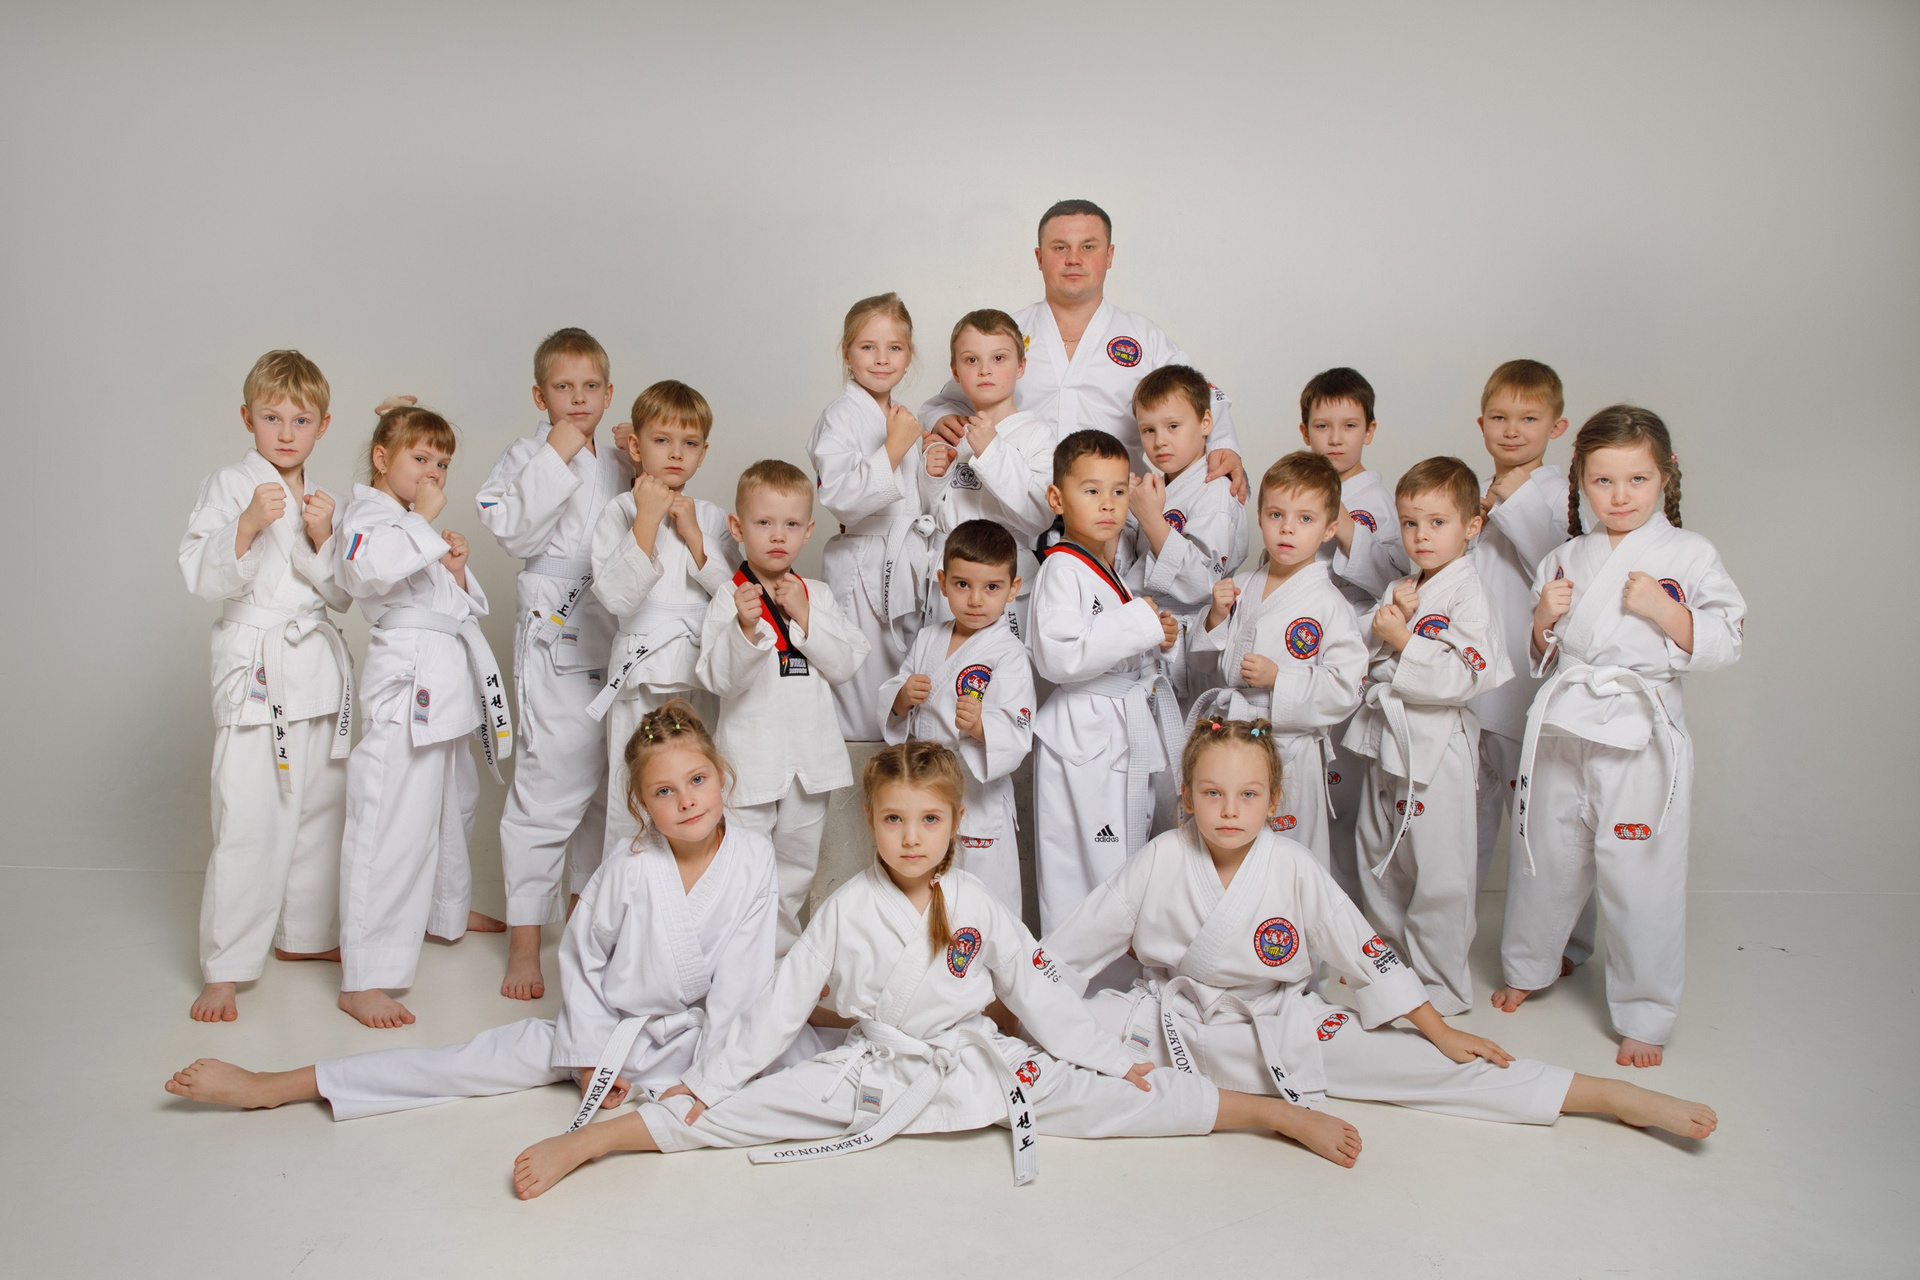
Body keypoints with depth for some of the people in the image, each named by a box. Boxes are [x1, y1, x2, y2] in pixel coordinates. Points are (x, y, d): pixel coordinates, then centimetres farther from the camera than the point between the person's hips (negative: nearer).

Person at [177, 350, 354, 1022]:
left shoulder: (323, 501, 15)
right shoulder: (226, 486, -1)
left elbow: (341, 595, 9)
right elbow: (201, 577, -10)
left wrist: (323, 537, -8)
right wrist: (248, 525, -24)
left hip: (318, 663, 6)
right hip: (254, 663, -6)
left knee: (320, 806, 12)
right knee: (249, 819, -9)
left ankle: (305, 933, 28)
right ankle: (224, 970, 0)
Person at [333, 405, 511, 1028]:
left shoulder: (424, 527, 22)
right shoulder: (365, 516, -7)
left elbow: (468, 604, 20)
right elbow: (376, 566, -31)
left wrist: (457, 569, -1)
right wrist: (425, 518, -18)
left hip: (449, 681, 10)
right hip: (405, 679, -10)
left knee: (454, 802, 24)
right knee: (391, 827, -12)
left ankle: (449, 911, 47)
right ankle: (362, 981, -9)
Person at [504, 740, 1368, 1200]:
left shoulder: (979, 907, -2)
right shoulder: (846, 910, -5)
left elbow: (1036, 992, 5)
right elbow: (781, 1003, -3)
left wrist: (1110, 1061, 2)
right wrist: (706, 1079, -6)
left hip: (980, 1059, 1)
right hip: (875, 1067, 0)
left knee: (1114, 1098, -10)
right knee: (742, 1109, -17)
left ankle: (1277, 1113, -5)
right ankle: (591, 1140, -13)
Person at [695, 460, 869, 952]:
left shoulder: (817, 596, 6)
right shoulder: (729, 601, -8)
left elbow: (846, 664, -3)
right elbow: (718, 679, -17)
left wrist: (804, 617, -13)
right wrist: (745, 628, -32)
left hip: (809, 758, 5)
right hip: (750, 758, -5)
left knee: (797, 865, 18)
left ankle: (781, 950, 36)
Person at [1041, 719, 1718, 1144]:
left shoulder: (1294, 868, -11)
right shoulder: (1159, 863, -13)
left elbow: (1365, 954, -3)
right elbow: (1070, 944, -6)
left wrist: (1440, 1031, -2)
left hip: (1277, 1028, -1)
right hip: (1171, 1022, 1)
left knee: (1417, 1063, -13)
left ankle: (1614, 1096, -6)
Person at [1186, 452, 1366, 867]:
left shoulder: (1328, 605, -8)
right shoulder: (1239, 588, 7)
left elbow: (1346, 688, -12)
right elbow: (1202, 665, 11)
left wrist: (1278, 678, -20)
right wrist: (1216, 619, -5)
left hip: (1289, 757, -4)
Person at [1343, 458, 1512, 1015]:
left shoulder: (1467, 596, -13)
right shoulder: (1402, 589, 13)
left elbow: (1465, 677, -23)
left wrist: (1404, 641, -19)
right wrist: (1385, 618, -9)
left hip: (1436, 747, -8)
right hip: (1388, 741, 9)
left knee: (1438, 874, -1)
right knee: (1378, 857, 18)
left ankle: (1441, 986, 14)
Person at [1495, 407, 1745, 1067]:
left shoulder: (1689, 555, 0)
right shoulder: (1564, 560, 9)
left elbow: (1722, 647, -5)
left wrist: (1661, 609, -17)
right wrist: (1543, 621, -6)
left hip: (1641, 736, -3)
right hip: (1561, 729, 4)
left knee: (1639, 877, -1)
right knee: (1544, 858, 14)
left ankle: (1644, 1015, 16)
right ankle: (1528, 968, 38)